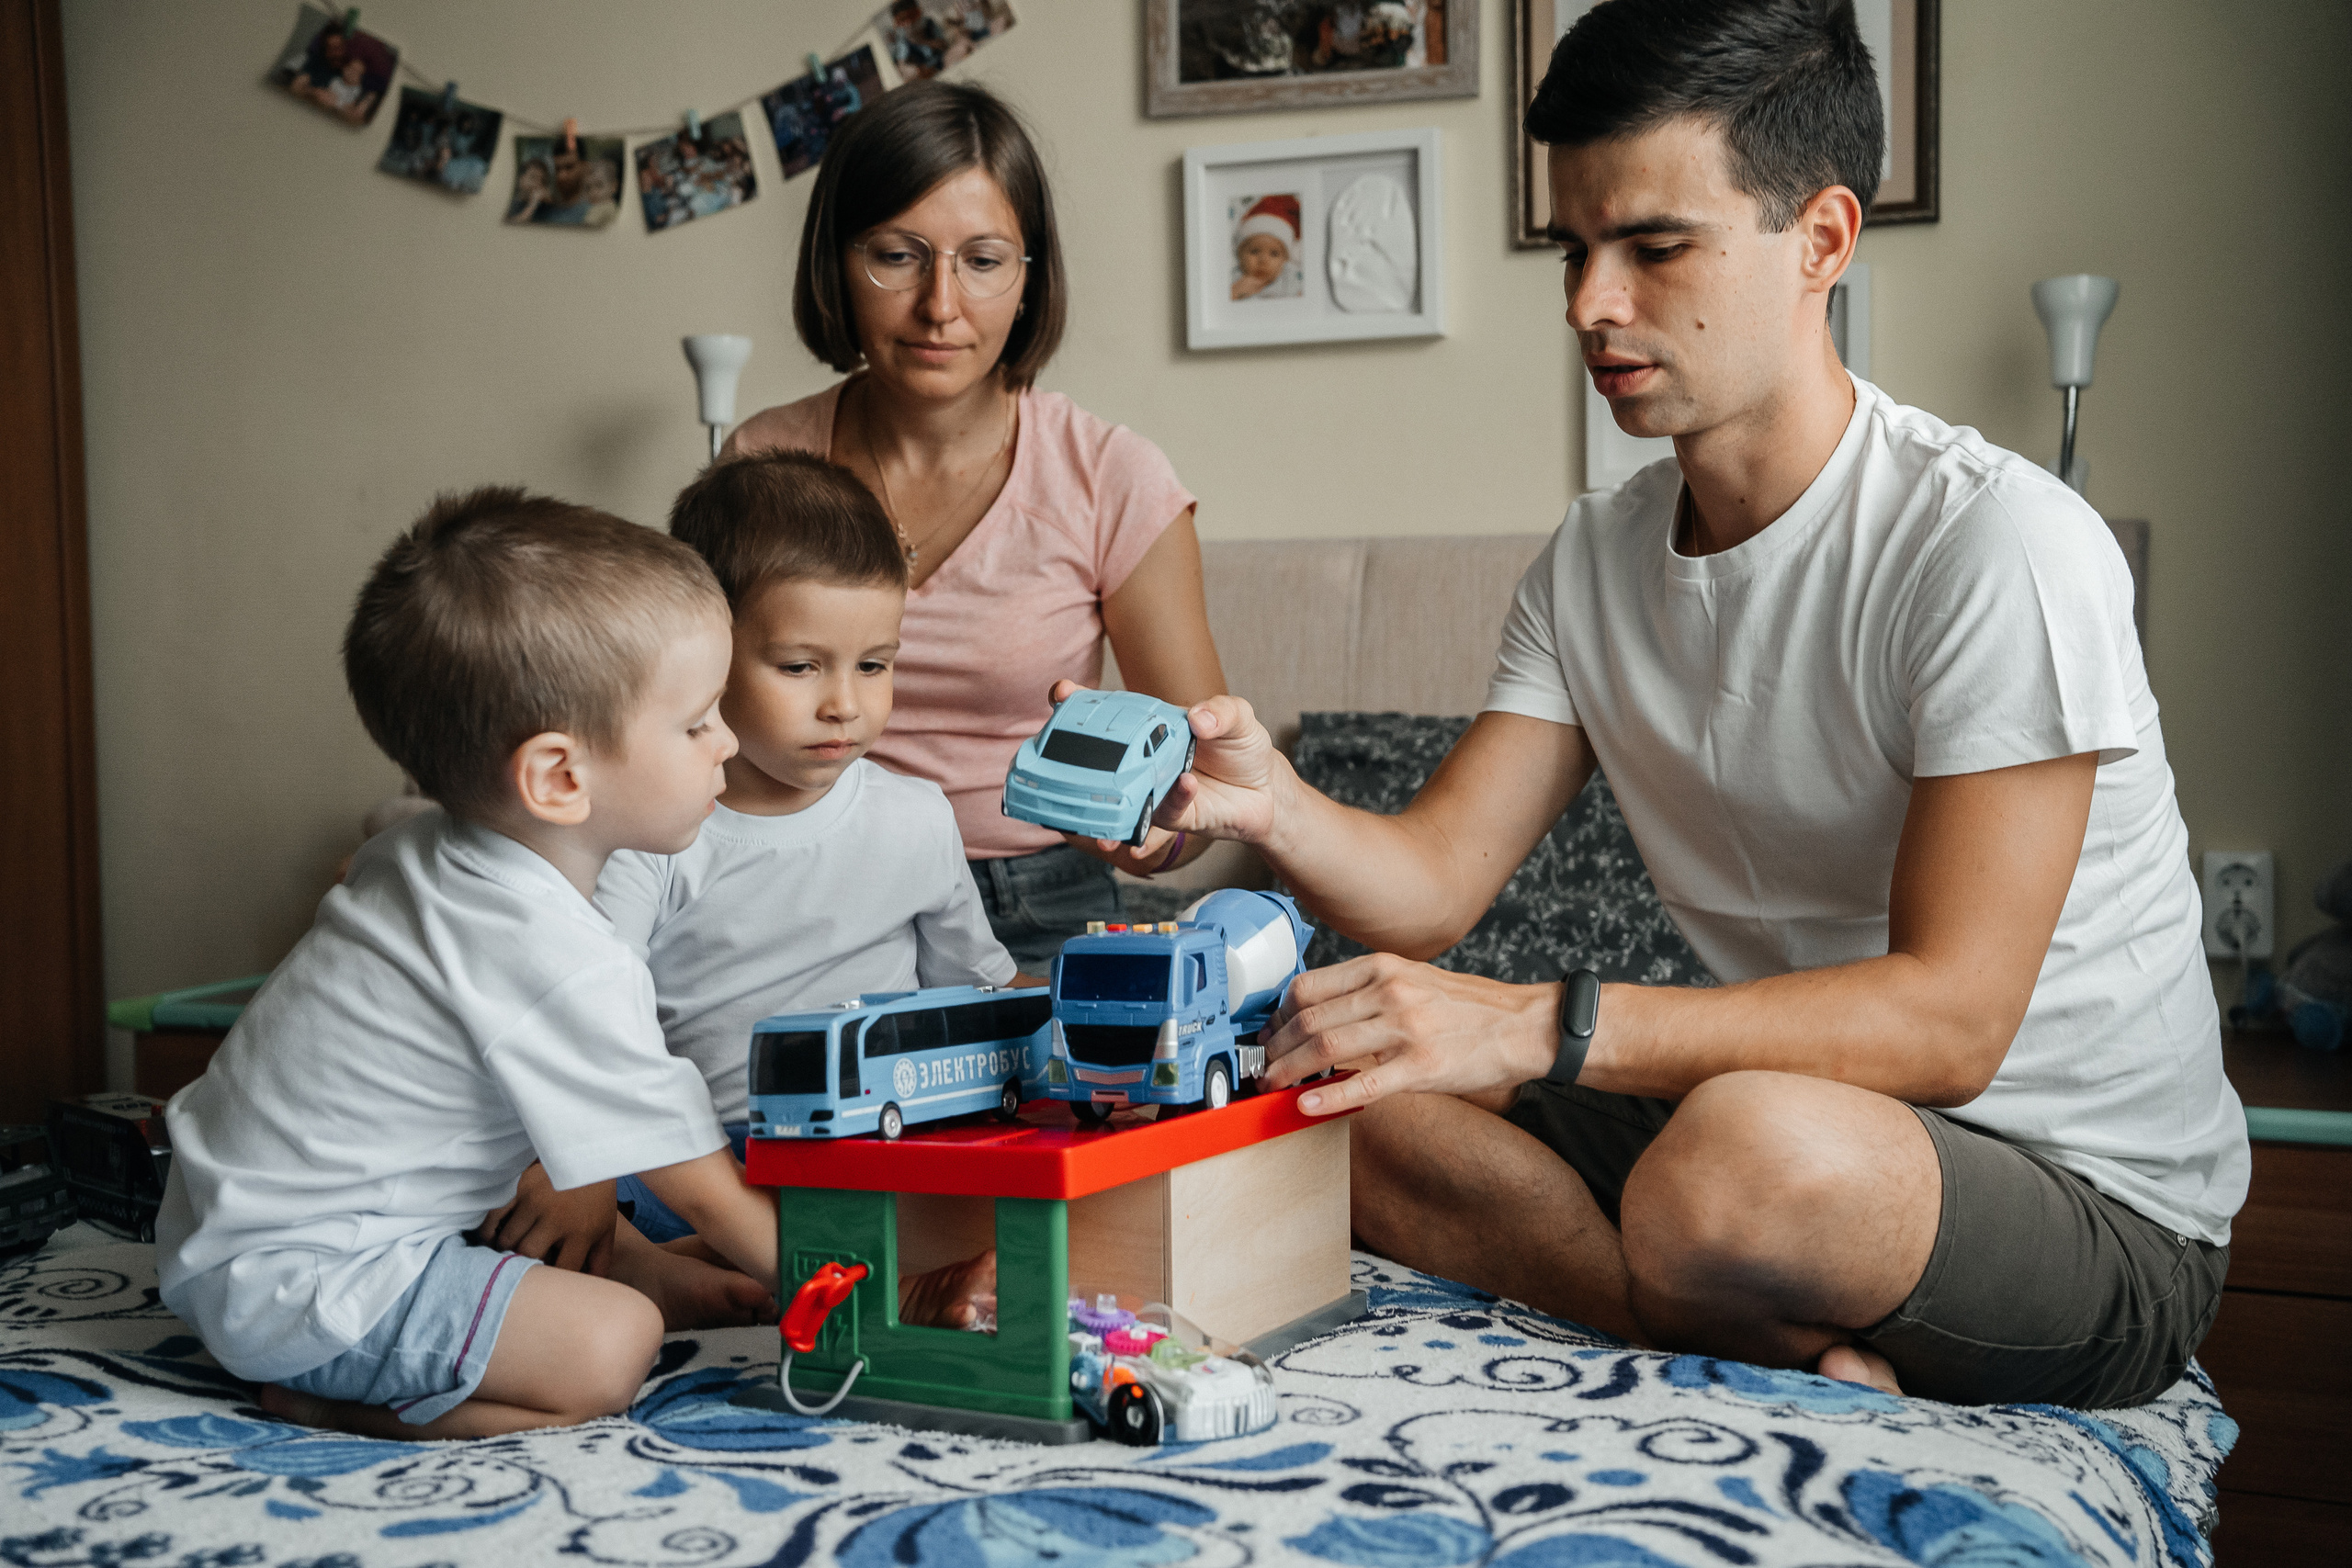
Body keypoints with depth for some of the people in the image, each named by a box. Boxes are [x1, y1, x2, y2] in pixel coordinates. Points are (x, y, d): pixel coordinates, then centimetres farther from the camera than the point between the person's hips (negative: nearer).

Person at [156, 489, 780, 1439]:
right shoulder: (562, 969, -25)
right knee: (608, 1347, -24)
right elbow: (711, 1197, -18)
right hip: (286, 1277, -10)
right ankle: (325, 1398, -13)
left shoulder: (424, 857, 1)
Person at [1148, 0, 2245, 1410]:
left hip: (2100, 1210, -8)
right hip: (1785, 1107, 8)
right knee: (1344, 1096, -6)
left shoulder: (1997, 544, -18)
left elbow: (1948, 1016, -25)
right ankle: (1830, 1367, -13)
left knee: (1752, 1151, -39)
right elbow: (1432, 883, -1)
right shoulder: (1596, 558, 6)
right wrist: (1273, 807, -23)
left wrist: (1540, 1026, -34)